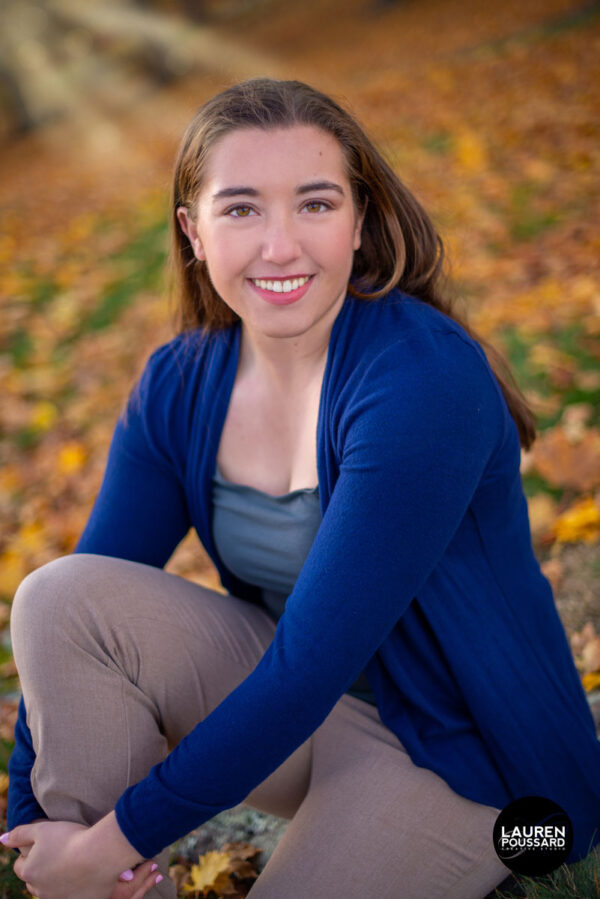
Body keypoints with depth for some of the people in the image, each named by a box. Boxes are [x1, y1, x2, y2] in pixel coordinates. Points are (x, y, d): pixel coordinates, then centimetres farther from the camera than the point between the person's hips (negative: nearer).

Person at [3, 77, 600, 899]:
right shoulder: (178, 385, -6)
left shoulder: (423, 383, -27)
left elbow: (310, 663, -28)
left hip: (466, 752, -4)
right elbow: (72, 632, -5)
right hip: (305, 704, 5)